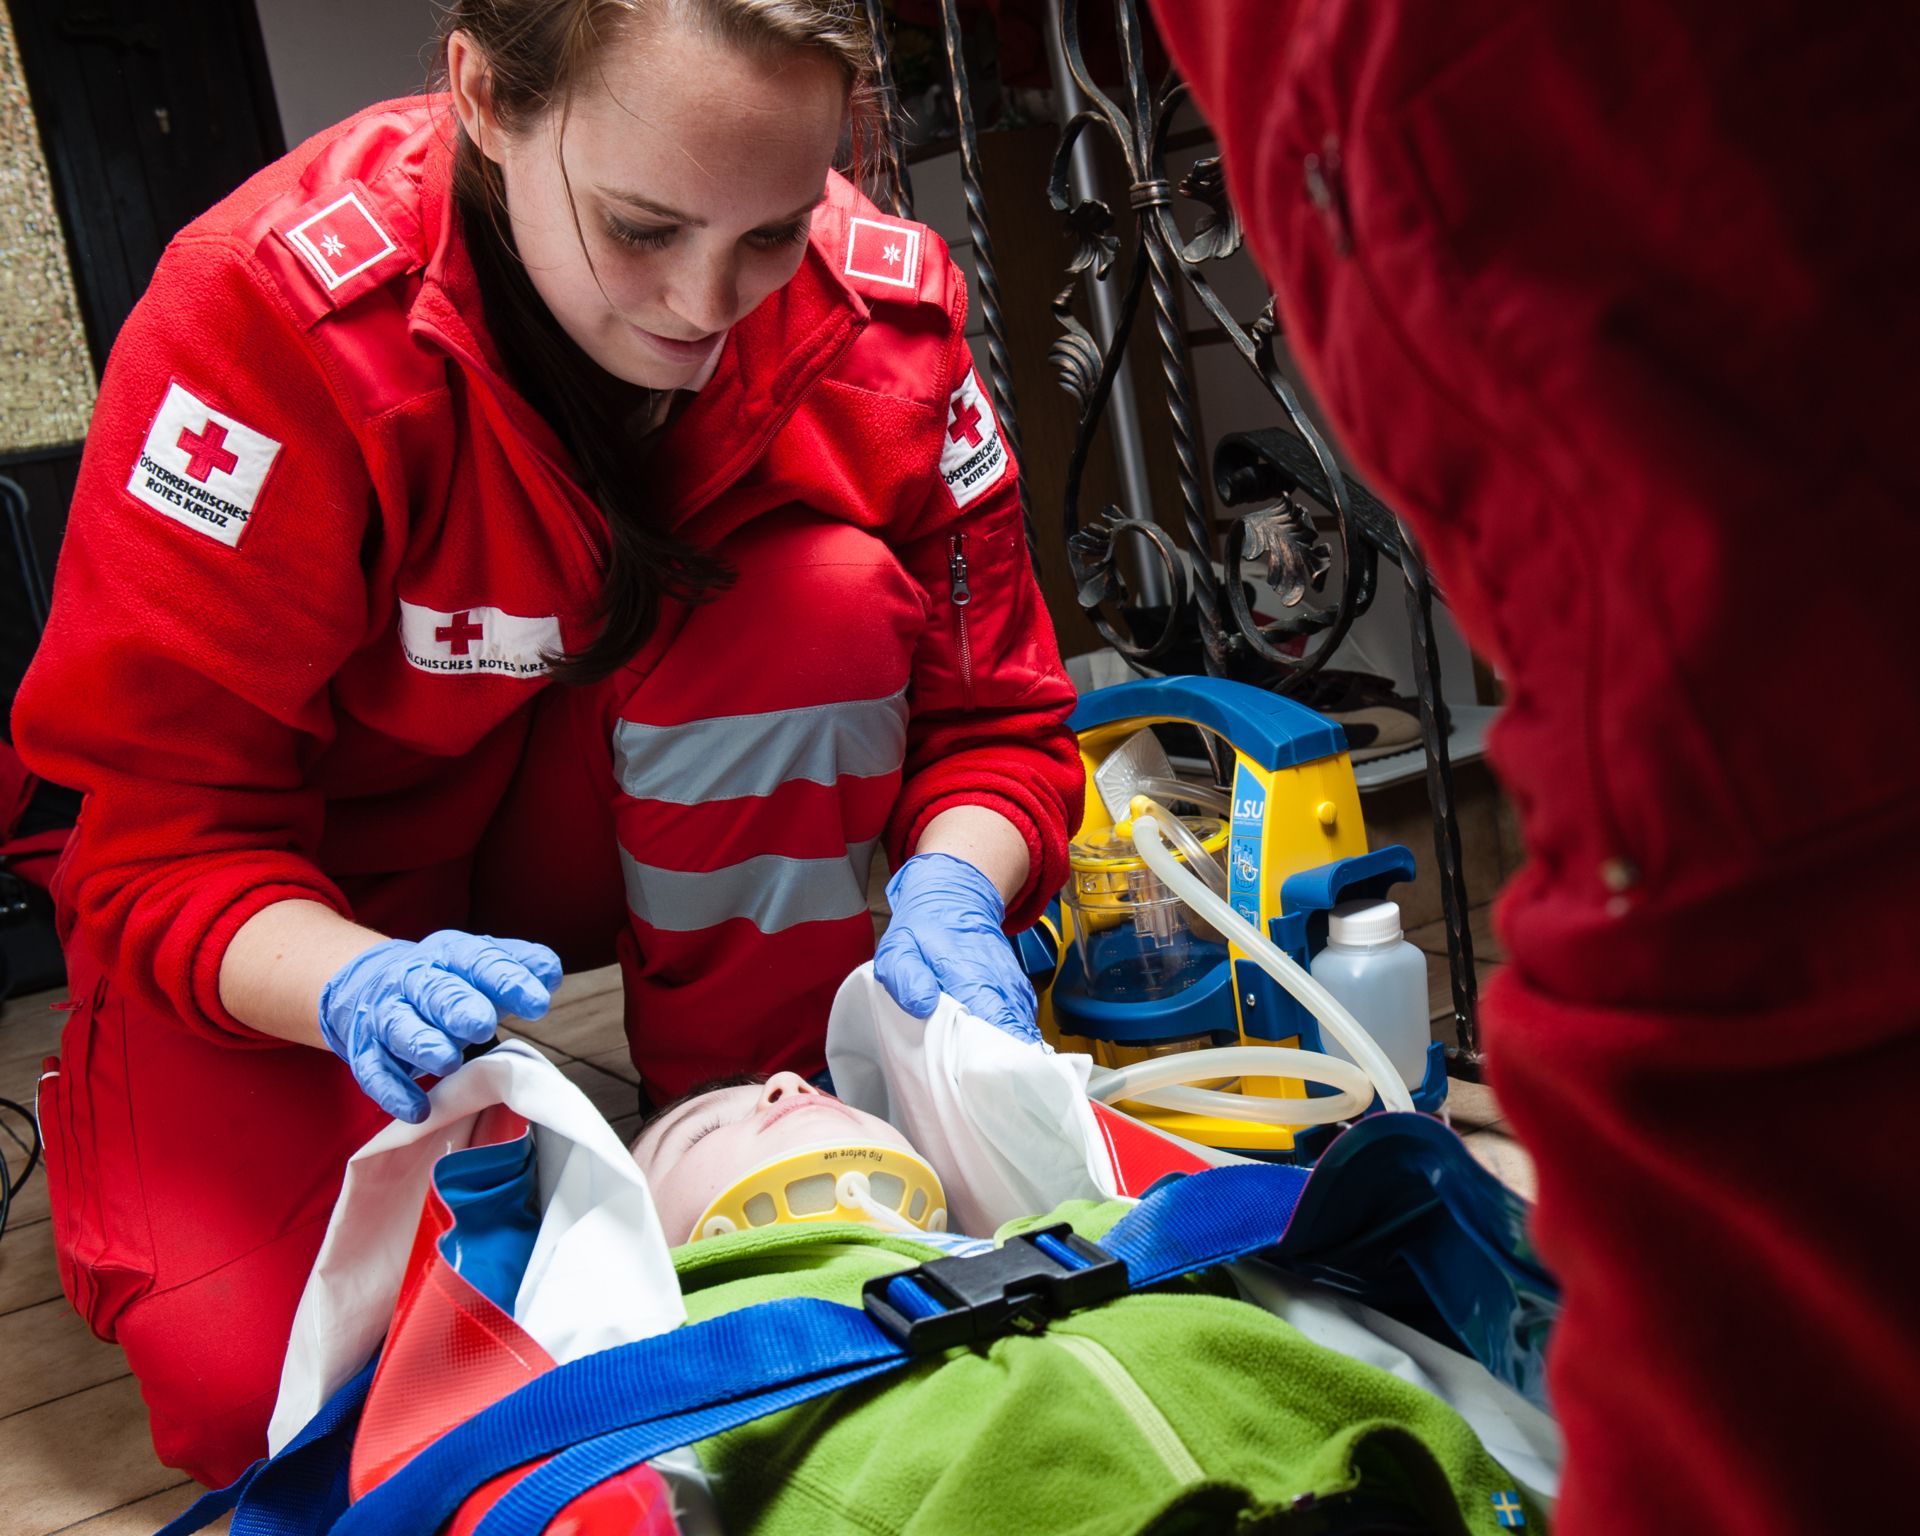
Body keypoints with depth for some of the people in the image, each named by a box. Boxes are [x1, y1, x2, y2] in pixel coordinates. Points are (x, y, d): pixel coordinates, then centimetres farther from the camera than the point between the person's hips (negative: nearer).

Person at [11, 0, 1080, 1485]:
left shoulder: (882, 309, -18)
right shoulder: (268, 317, -28)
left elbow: (994, 713, -12)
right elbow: (165, 829, -24)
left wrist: (954, 889, -35)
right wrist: (359, 987, -46)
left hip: (594, 828, 3)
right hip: (298, 894, -2)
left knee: (829, 594, -28)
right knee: (246, 1376, -22)